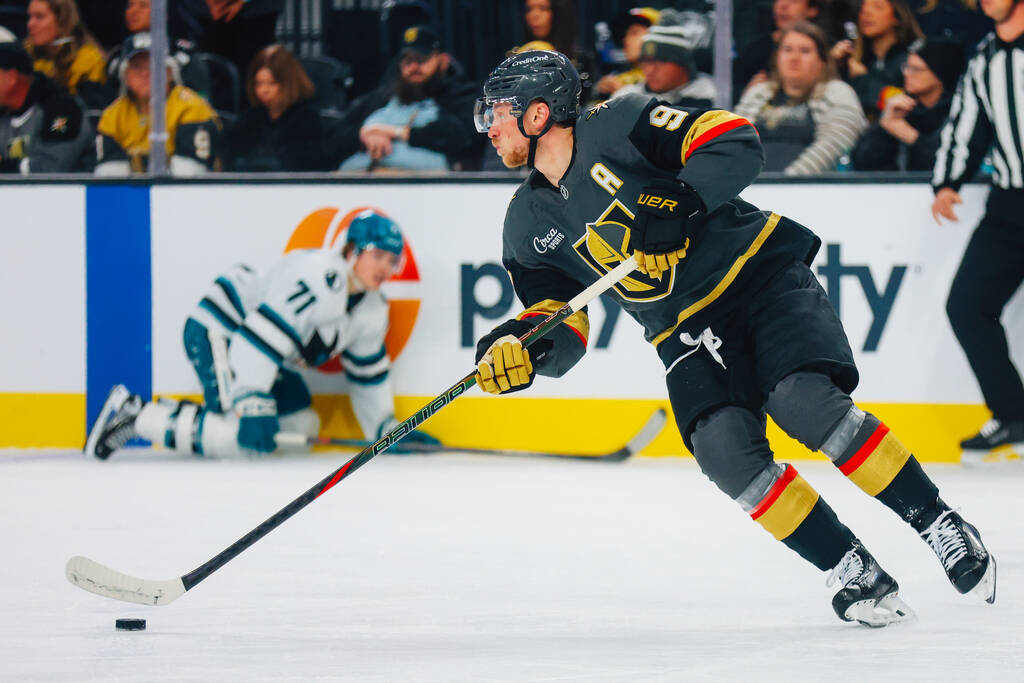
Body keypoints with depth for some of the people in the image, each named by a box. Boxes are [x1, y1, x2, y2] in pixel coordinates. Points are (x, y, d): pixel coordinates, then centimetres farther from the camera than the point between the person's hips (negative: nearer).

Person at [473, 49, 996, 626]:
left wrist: (677, 202, -29)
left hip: (759, 270, -5)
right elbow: (563, 333, 7)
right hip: (688, 332, 5)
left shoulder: (618, 125, -9)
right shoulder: (530, 224, 7)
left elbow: (735, 143, -16)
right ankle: (855, 572, -14)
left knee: (804, 403, -28)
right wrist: (523, 345, -14)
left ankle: (941, 525, -15)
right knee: (724, 446, -23)